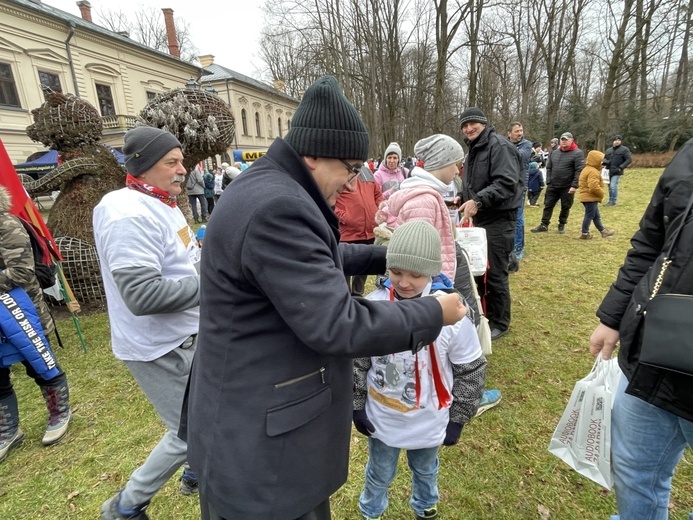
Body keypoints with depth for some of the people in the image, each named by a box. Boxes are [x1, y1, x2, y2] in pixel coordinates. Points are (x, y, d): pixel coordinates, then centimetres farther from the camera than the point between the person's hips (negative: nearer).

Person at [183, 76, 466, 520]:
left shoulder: (272, 192, 6)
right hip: (260, 440, -9)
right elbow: (338, 325, -31)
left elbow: (321, 259, 19)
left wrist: (388, 256, 14)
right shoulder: (275, 206, -30)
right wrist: (433, 313, -17)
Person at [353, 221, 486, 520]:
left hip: (430, 421, 1)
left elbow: (471, 371, -9)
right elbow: (357, 361, -8)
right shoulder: (374, 306, -21)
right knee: (379, 474, 25)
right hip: (381, 418, 0)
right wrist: (357, 407, -3)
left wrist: (458, 418, -3)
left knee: (425, 470, 30)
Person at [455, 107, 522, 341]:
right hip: (479, 217, 9)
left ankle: (499, 323, 13)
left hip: (499, 218, -9)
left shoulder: (499, 146, -13)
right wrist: (462, 197, 6)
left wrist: (478, 201, -33)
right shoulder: (474, 149, 17)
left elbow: (507, 183, -25)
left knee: (495, 273, -3)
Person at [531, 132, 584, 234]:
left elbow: (579, 171, -13)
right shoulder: (554, 152, 9)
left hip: (567, 187, -4)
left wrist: (574, 185, -18)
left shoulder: (577, 153, -8)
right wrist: (548, 182, 3)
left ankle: (562, 225, 22)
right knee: (548, 205, 6)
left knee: (565, 207, 8)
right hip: (552, 186, 4)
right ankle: (544, 225, 13)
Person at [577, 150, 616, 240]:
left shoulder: (587, 169, 16)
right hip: (590, 197, -11)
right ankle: (584, 233, 4)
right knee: (589, 215, -3)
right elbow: (594, 187, -29)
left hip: (588, 197, 11)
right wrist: (602, 193, -12)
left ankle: (603, 231, 27)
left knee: (596, 216, 17)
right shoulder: (593, 172, -19)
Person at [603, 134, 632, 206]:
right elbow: (605, 158, 24)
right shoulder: (609, 150, 14)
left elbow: (629, 159, -6)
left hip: (617, 172, -6)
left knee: (613, 186, -13)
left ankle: (613, 201, -4)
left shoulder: (624, 149, -2)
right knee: (610, 186, 11)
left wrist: (621, 167, -16)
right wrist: (605, 161, -1)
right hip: (608, 171, 6)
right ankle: (610, 200, 22)